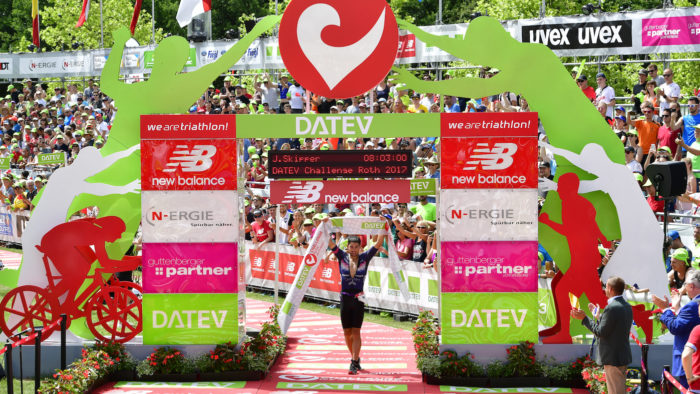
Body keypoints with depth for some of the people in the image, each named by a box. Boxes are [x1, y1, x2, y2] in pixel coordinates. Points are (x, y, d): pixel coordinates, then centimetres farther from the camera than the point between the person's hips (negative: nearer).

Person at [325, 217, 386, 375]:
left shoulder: (365, 258, 0)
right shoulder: (342, 257, 3)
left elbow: (378, 244, -4)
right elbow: (330, 243, -2)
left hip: (358, 299, -2)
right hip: (345, 298, 2)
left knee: (356, 332, -5)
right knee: (347, 333, 9)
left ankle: (354, 363, -7)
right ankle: (355, 358, 27)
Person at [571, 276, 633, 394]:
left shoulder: (612, 308, -21)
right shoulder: (627, 306, 9)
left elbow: (601, 333, -20)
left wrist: (584, 318, -13)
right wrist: (598, 315, 22)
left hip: (613, 358, -10)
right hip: (623, 356, 10)